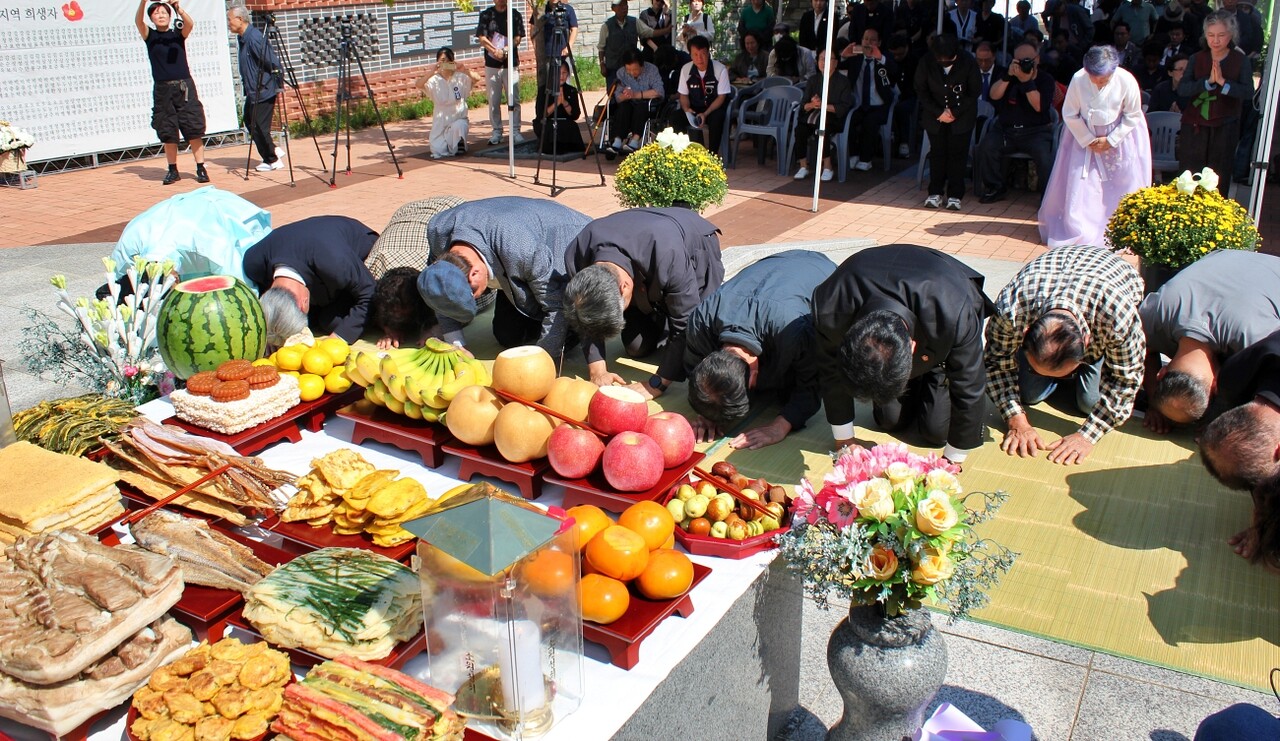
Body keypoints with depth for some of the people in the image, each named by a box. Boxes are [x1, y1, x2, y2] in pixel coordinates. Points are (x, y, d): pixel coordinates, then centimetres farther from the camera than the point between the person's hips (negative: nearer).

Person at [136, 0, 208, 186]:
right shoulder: (150, 35, 7)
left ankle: (201, 168, -2)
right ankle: (173, 170, 11)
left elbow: (190, 24, -13)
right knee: (167, 133, 3)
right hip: (162, 89, 1)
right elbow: (138, 21, -12)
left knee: (194, 130, -5)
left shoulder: (178, 34, 7)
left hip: (184, 87, -1)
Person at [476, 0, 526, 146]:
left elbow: (518, 38, 0)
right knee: (494, 100, 4)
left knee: (514, 100, -4)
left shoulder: (515, 15, 6)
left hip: (511, 63, -1)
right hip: (491, 64, 1)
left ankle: (515, 131, 1)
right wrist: (495, 51, -12)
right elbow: (482, 38, -1)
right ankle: (496, 131, 12)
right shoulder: (486, 15, 6)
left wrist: (504, 50, -14)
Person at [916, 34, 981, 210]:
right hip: (935, 115, 1)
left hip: (962, 115, -1)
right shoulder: (926, 63, -13)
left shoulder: (968, 63, -16)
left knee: (958, 153, -5)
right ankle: (935, 193, 8)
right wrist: (939, 113, -12)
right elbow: (921, 91, -4)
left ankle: (955, 195, 0)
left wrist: (955, 112, -15)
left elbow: (974, 92, -7)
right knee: (937, 152, -1)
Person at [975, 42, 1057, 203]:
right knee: (986, 147, -24)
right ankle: (995, 188, -7)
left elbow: (1040, 107, -15)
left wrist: (1026, 81, -21)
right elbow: (994, 95, -8)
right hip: (1006, 129, 3)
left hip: (1035, 131, -3)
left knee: (1043, 153, -32)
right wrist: (1008, 75, -21)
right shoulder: (1010, 76, 11)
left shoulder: (1045, 79, 2)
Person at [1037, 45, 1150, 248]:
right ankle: (1080, 233, 8)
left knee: (1121, 186, -2)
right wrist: (1088, 140, -11)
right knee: (1080, 186, -3)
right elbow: (1070, 114, -8)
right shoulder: (1078, 80, -20)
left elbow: (1133, 116, -7)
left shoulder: (1127, 81, -21)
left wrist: (1110, 140, -13)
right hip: (1085, 136, 1)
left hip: (1120, 135, -1)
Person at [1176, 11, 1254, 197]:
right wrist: (1208, 81, -20)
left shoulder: (1241, 61, 0)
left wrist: (1222, 81, -21)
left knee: (1219, 180, 4)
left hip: (1224, 128, -1)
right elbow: (1182, 89, -9)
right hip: (1194, 126, 1)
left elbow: (1248, 93, -12)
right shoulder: (1197, 59, 3)